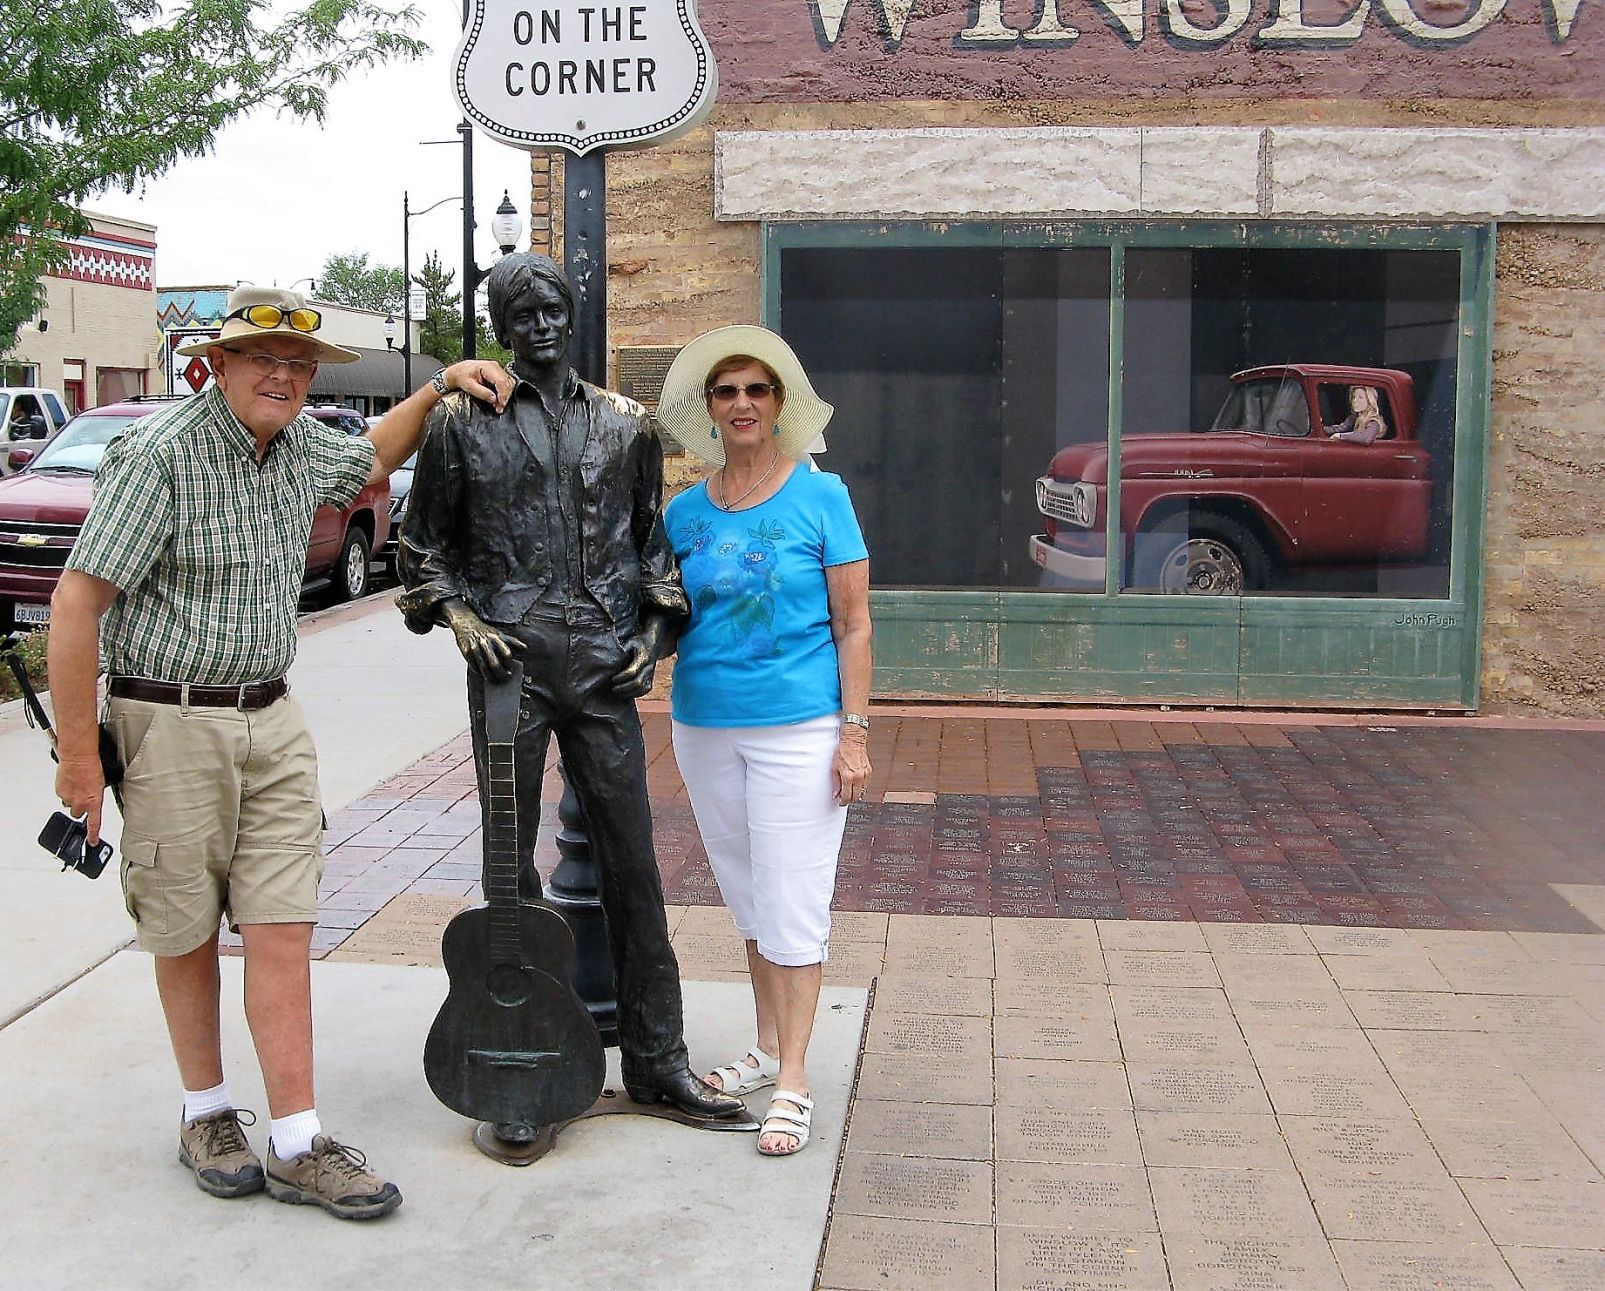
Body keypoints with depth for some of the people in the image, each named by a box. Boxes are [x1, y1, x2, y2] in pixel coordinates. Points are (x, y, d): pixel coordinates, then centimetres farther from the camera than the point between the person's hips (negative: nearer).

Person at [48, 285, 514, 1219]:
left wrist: (441, 387, 18)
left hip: (274, 723, 5)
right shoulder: (160, 453, -14)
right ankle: (208, 1114, 28)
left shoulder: (302, 445, 6)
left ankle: (297, 1144, 6)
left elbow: (368, 462, 32)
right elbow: (76, 603, -14)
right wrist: (79, 755, -15)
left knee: (283, 931, 1)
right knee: (188, 935, 9)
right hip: (171, 728, -5)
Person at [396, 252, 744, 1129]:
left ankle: (657, 1060, 16)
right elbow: (424, 544, 10)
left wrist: (652, 631, 6)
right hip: (509, 665, -2)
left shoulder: (625, 424, 11)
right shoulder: (462, 422, 5)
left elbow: (652, 539, 18)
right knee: (509, 865, 5)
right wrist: (457, 615, -6)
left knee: (631, 861, 4)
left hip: (604, 668, 2)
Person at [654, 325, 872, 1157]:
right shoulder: (685, 513, 6)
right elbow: (672, 619, 12)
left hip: (798, 728, -4)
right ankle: (767, 1048, 30)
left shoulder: (821, 497, -5)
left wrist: (855, 731, -10)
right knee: (747, 899, 15)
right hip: (705, 727, 5)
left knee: (791, 904, -2)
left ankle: (793, 1083, 6)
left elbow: (853, 624, -4)